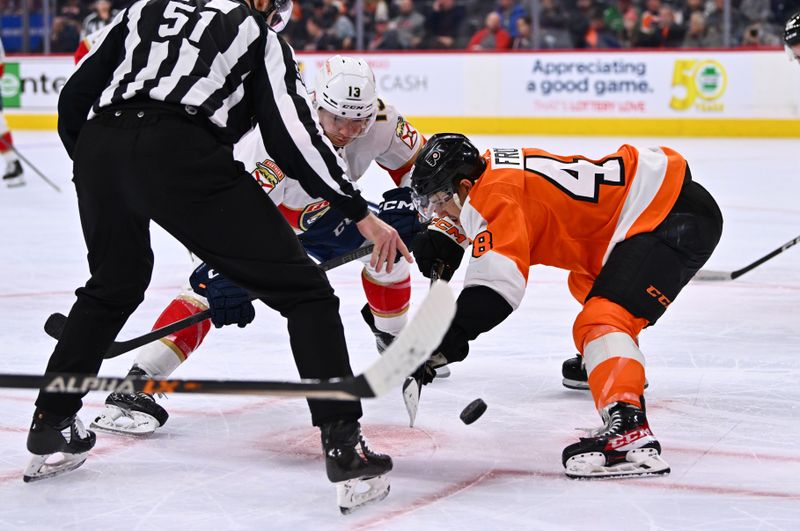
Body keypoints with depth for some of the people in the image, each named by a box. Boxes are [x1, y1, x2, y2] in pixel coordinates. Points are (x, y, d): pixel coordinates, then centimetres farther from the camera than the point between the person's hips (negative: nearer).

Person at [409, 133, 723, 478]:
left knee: (603, 319, -25)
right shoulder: (493, 168, 9)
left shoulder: (497, 194, -19)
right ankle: (624, 366, 54)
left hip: (673, 216, -11)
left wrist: (447, 339, -28)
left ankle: (629, 431, -44)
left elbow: (497, 283, -30)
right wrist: (440, 242, 12)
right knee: (586, 282, 34)